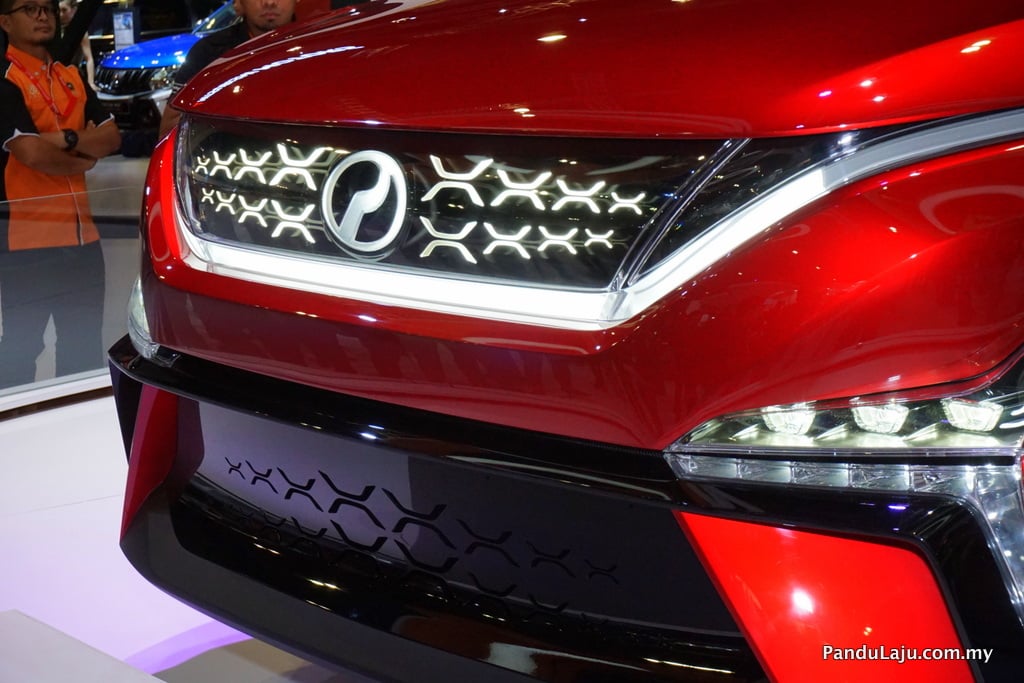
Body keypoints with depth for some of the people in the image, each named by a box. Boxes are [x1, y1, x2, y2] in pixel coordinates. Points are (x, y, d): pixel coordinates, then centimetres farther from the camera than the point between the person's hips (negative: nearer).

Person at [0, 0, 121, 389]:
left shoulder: (72, 79, 14)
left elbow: (112, 138, 6)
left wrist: (66, 140, -12)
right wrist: (86, 152, -3)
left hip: (81, 233, 7)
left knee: (85, 349, 15)